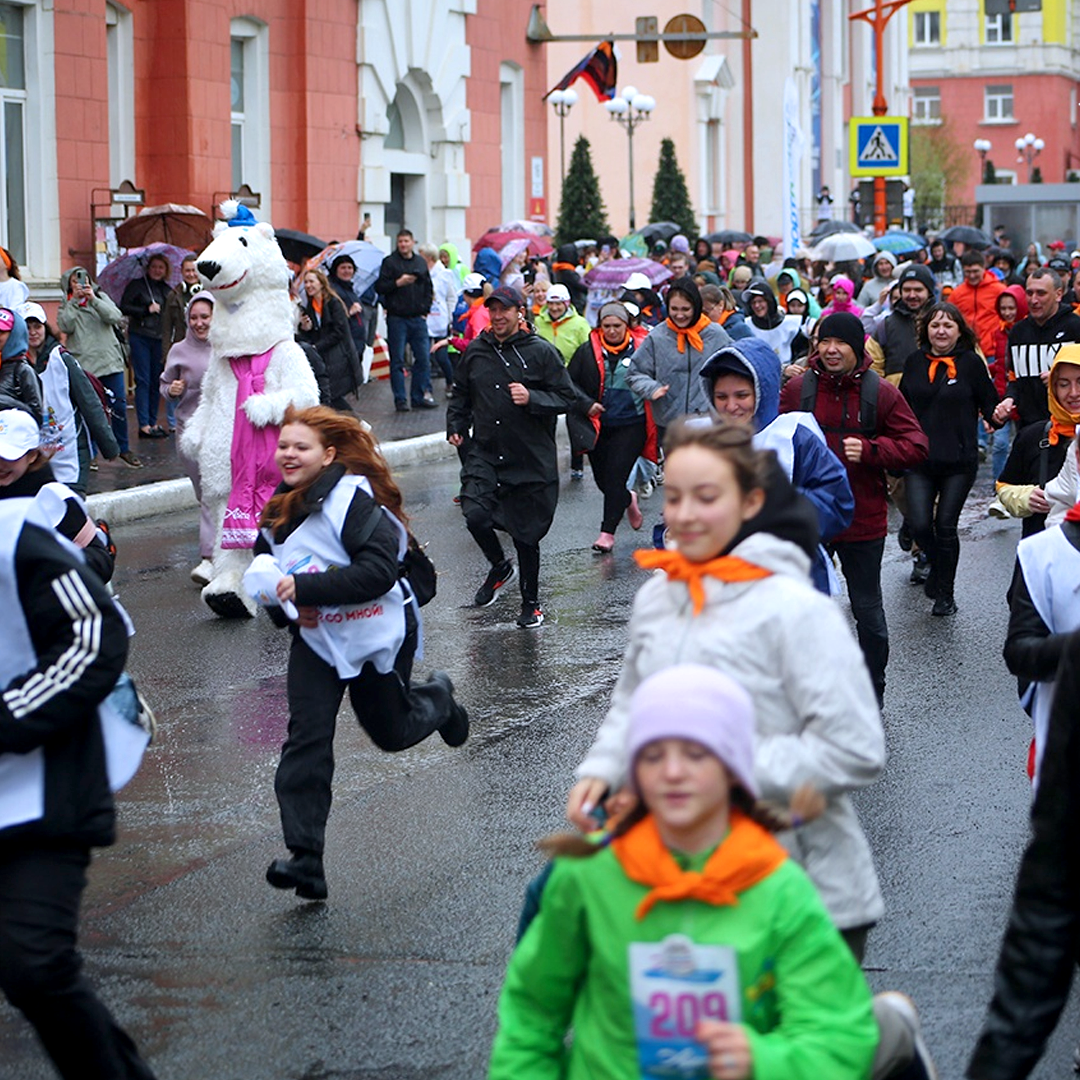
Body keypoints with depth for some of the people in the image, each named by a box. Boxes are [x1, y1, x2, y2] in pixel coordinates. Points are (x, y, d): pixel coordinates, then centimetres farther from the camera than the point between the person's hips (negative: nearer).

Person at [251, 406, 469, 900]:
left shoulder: (352, 499, -20)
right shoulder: (278, 514, 4)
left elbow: (380, 571, -29)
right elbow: (268, 573, 19)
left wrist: (306, 587, -33)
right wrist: (285, 607, -4)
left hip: (379, 635, -5)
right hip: (316, 638, 5)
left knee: (391, 732, 14)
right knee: (306, 736, -12)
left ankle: (437, 698, 50)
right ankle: (305, 857, -15)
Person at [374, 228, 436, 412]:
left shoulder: (420, 263, 13)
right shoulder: (390, 262, 0)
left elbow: (429, 289, 19)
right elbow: (379, 287, -6)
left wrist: (425, 310, 9)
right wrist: (398, 283, -18)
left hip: (418, 319, 4)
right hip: (397, 319, -4)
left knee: (423, 358, 1)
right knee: (397, 361, -1)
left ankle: (420, 396, 8)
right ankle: (400, 399, 3)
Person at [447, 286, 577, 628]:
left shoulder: (541, 352, -3)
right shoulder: (475, 351, 8)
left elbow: (567, 397, -3)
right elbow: (461, 395, 22)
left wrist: (532, 399, -19)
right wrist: (456, 427, 7)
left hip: (532, 460, -3)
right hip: (485, 454, 3)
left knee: (526, 536, 4)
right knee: (476, 516, -18)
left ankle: (531, 603, 23)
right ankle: (499, 567, 13)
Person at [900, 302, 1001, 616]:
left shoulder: (971, 363, -2)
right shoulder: (915, 362, 7)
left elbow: (989, 404, -1)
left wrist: (998, 414, -22)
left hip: (958, 461, -2)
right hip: (920, 460, 2)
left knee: (946, 526, 0)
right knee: (919, 525, -7)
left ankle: (945, 593, 15)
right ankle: (937, 565, 25)